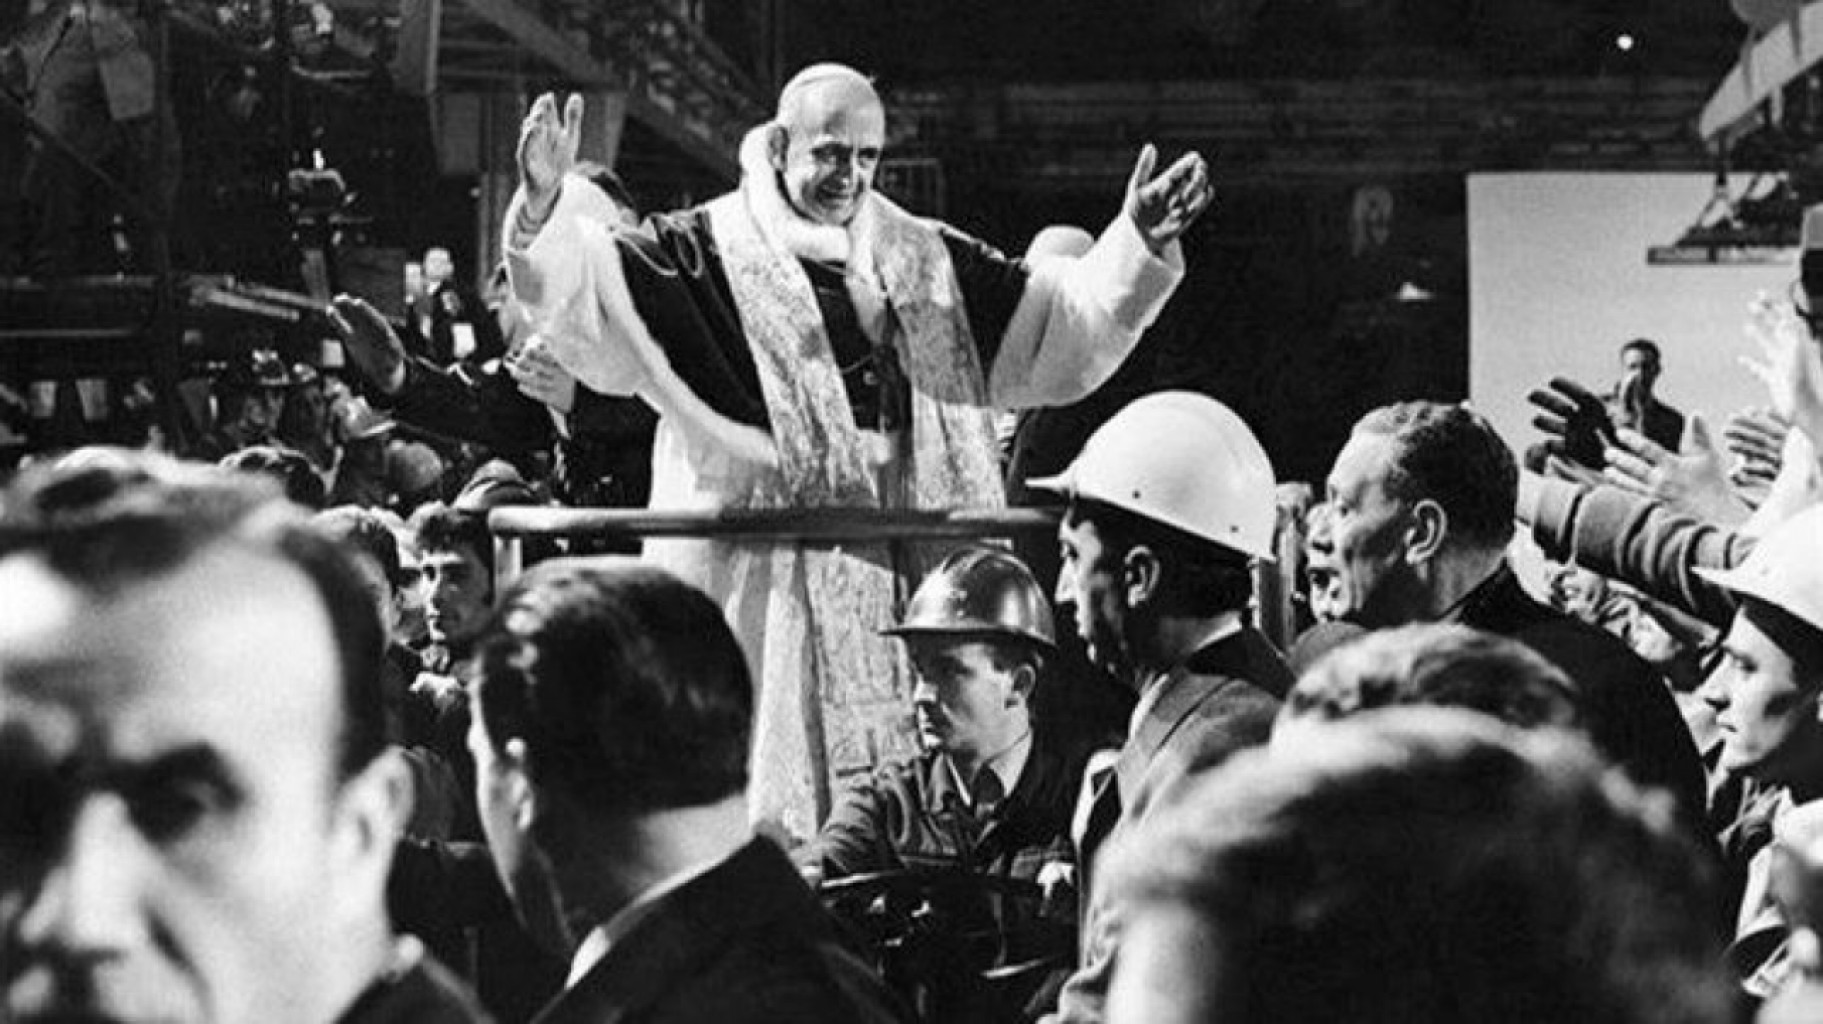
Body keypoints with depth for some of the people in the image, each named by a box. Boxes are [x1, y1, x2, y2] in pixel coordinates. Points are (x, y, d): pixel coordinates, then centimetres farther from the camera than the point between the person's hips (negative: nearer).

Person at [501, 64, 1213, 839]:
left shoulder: (925, 260, 16)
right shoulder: (708, 252, 1)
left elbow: (1058, 331, 19)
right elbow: (592, 299, -12)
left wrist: (1137, 247, 6)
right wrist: (546, 213, -31)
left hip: (911, 569, 5)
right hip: (762, 575, -4)